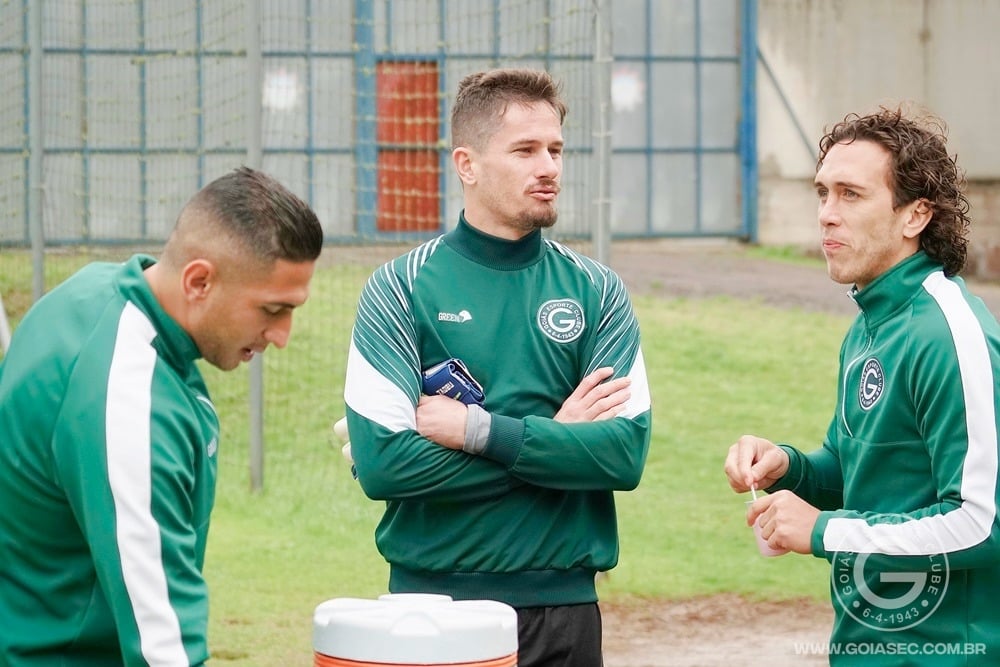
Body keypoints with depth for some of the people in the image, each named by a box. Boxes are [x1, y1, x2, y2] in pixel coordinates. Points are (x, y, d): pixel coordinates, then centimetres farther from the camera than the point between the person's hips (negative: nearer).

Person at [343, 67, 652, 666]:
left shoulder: (596, 291, 4)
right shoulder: (400, 290, -4)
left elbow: (627, 451, -8)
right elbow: (382, 464, -15)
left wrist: (477, 429, -15)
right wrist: (553, 440, -11)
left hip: (564, 603, 2)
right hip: (433, 595, -2)